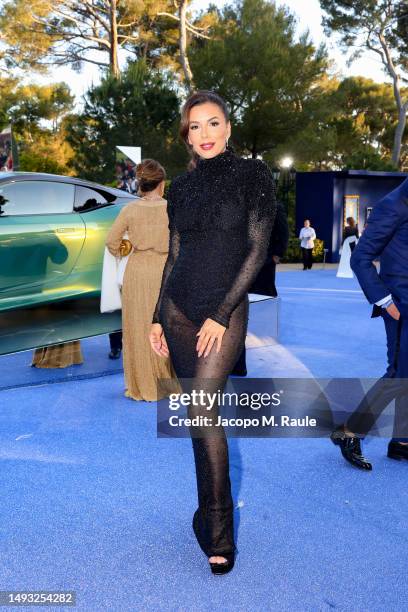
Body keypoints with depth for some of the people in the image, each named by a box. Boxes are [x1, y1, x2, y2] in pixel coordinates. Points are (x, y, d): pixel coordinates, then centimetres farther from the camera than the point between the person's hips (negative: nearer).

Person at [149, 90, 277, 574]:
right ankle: (213, 507, 27)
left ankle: (219, 535, -5)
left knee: (202, 409, -17)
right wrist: (158, 316, 12)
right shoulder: (182, 186, 12)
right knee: (200, 413, 10)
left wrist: (221, 315, -14)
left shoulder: (252, 175, -1)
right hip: (179, 308, 5)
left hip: (225, 310, -5)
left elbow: (257, 249, -8)